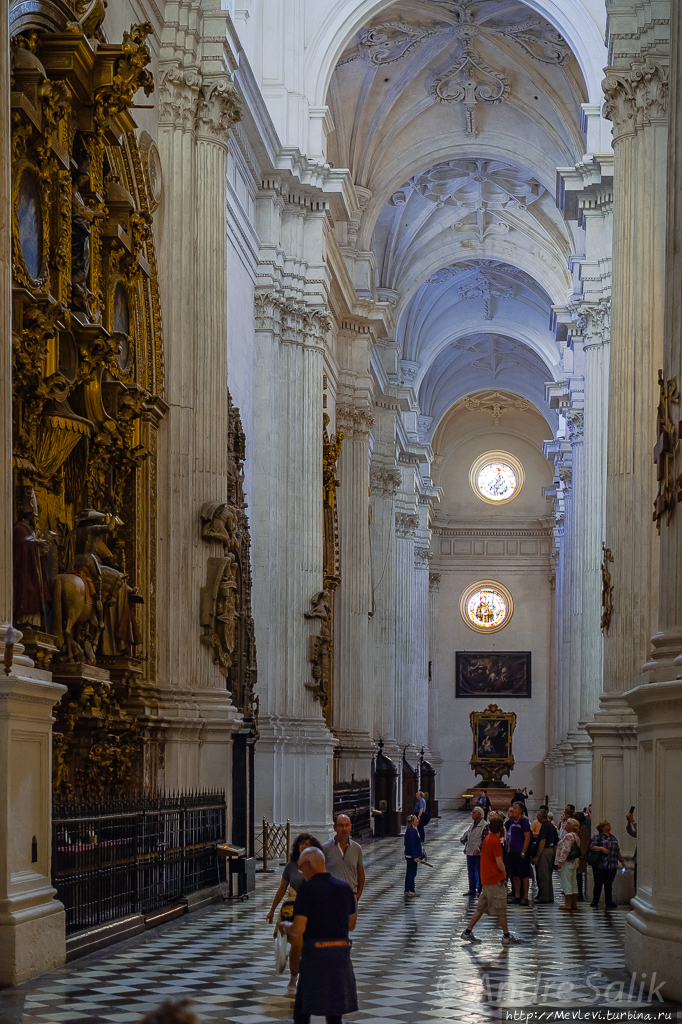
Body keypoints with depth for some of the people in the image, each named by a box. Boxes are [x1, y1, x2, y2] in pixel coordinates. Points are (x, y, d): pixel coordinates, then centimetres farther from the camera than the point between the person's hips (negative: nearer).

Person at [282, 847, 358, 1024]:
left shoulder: (306, 889, -9)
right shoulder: (345, 888, 7)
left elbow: (297, 931, -12)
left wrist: (285, 926, 10)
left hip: (315, 954, -5)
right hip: (341, 953, 5)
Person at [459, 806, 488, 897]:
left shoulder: (484, 826, -13)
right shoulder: (472, 824, 11)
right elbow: (467, 834, 21)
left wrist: (478, 849, -20)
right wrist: (466, 846, 14)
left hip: (478, 854, -8)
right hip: (469, 852, 8)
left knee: (479, 873, 2)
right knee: (471, 872, 12)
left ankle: (480, 890, 10)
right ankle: (472, 890, 20)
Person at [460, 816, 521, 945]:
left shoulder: (487, 839, 11)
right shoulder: (495, 841, -16)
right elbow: (499, 864, -18)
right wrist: (504, 874, 2)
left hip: (486, 880, 9)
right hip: (495, 879, -9)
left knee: (481, 908, 13)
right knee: (501, 909, -3)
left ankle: (468, 932, 15)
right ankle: (506, 936, 1)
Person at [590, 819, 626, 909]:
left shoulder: (613, 838, 18)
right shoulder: (597, 836, 1)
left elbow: (617, 852, 24)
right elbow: (592, 846, -12)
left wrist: (622, 860, 21)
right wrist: (601, 848, -26)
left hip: (612, 866, 4)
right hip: (599, 865, -4)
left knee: (609, 884, 2)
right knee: (598, 884, 2)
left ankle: (609, 903, 3)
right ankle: (595, 902, 14)